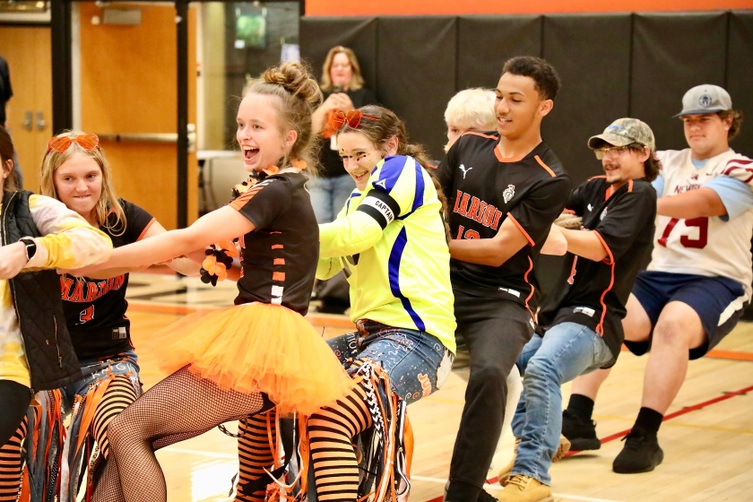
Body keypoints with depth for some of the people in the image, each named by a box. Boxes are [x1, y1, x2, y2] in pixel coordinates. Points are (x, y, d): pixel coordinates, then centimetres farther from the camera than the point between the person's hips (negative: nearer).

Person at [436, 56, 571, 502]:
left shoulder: (550, 181, -9)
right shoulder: (469, 147, 7)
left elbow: (498, 250, -14)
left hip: (501, 299, -5)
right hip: (446, 285, 5)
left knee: (489, 374, -34)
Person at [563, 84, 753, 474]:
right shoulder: (667, 163, 15)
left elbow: (704, 201, -22)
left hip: (715, 281, -5)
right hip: (657, 276, 5)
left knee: (673, 323, -36)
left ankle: (645, 437, -35)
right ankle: (578, 422, -24)